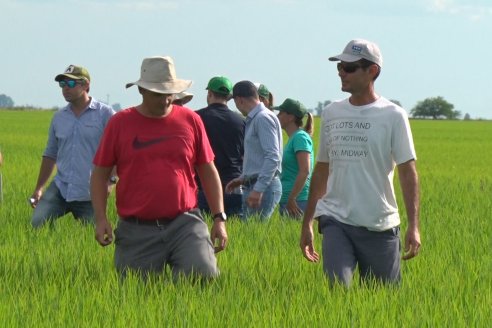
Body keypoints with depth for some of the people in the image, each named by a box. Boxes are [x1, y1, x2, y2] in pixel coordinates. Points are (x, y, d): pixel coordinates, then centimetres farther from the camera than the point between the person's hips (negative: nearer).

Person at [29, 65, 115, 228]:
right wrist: (38, 188, 16)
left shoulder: (105, 114, -2)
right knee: (37, 223, -14)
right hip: (60, 188, 4)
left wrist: (109, 180, -18)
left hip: (90, 194, -4)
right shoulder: (59, 117, 13)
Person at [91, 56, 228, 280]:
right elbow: (99, 174, 8)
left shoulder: (190, 120, 8)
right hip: (137, 231, 0)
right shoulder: (120, 123, 4)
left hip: (184, 224, 1)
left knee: (203, 276, -21)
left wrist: (219, 218, 7)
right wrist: (101, 218, -5)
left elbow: (208, 171, 14)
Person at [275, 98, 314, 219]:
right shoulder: (293, 138, 18)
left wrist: (291, 199, -22)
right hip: (287, 201, 9)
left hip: (298, 202, -9)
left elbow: (305, 171, -21)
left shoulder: (300, 137, -11)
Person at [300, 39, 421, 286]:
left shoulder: (393, 116, -1)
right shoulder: (331, 113, 11)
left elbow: (408, 173, -4)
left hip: (380, 226, -2)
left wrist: (413, 226, -13)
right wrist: (307, 223, 16)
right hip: (335, 220, 2)